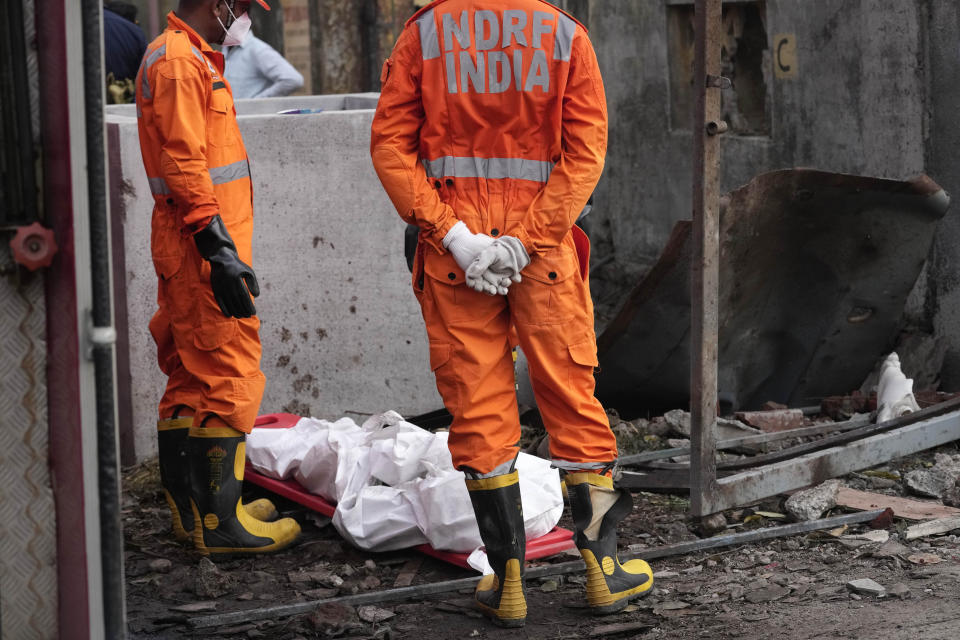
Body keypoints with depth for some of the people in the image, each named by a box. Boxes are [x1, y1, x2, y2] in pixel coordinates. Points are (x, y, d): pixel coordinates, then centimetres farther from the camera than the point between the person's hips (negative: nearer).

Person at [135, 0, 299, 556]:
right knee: (230, 379, -9)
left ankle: (192, 509, 22)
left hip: (194, 249, 11)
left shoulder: (192, 60, 21)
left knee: (192, 381, 15)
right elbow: (183, 166, -21)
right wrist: (220, 250, -25)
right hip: (202, 251, -11)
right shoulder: (180, 62, -13)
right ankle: (220, 522, -7)